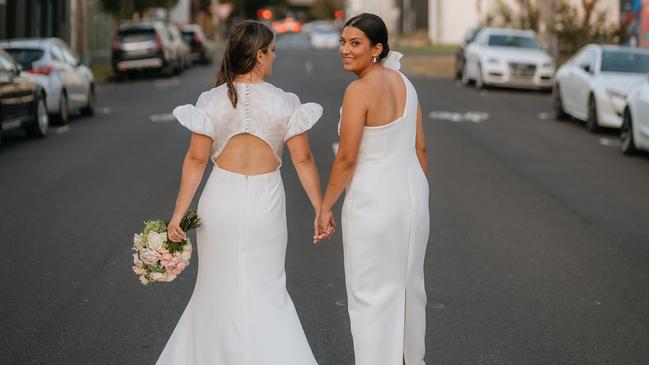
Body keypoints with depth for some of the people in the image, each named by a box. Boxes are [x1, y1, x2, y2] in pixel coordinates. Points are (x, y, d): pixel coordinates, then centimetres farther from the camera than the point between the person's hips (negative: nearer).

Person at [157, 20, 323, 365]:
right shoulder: (283, 103, -8)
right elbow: (303, 160, -5)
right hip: (265, 205, -1)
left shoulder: (213, 101, -6)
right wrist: (320, 209, 3)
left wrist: (178, 213, -2)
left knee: (218, 288, 16)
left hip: (221, 202, 1)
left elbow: (195, 160, -6)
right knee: (265, 290, 10)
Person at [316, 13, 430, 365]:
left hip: (374, 200, -8)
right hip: (412, 194, 8)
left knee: (371, 294, 2)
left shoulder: (359, 91, -18)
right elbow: (420, 147, 10)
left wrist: (325, 206, -6)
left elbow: (346, 158, -17)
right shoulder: (403, 82, 5)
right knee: (408, 284, 21)